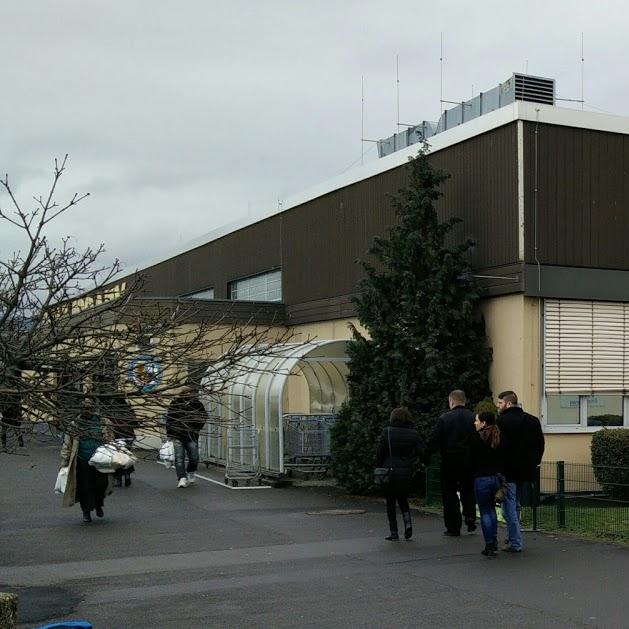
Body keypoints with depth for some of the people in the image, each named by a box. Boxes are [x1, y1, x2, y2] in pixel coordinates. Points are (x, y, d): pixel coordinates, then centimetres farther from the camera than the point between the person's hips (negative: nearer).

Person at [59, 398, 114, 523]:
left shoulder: (103, 424, 8)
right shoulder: (75, 425, 5)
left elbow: (110, 442, 13)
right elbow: (67, 444, 5)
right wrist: (64, 460, -2)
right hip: (82, 462, -1)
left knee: (101, 483, -2)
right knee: (85, 486, 0)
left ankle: (99, 505, 26)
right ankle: (86, 511, 15)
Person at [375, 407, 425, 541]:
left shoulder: (387, 432, -6)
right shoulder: (413, 434, 0)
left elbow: (379, 453, -6)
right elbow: (423, 452, -4)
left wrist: (379, 469, 2)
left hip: (390, 473, -2)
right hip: (406, 473, 3)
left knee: (390, 502, 7)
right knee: (403, 499, 20)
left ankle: (394, 532, 6)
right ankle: (407, 522, -2)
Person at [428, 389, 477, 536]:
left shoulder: (444, 419, -8)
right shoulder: (474, 418, -1)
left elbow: (434, 442, -10)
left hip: (450, 462, -3)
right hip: (469, 461, 3)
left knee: (450, 493, 6)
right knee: (468, 490, 21)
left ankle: (453, 527, 8)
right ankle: (470, 516, 3)